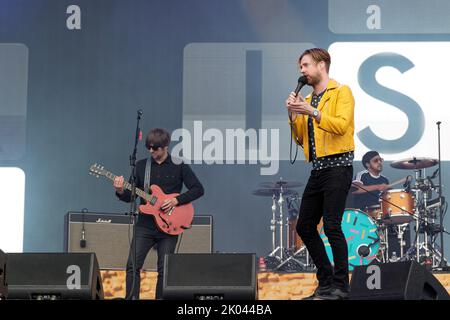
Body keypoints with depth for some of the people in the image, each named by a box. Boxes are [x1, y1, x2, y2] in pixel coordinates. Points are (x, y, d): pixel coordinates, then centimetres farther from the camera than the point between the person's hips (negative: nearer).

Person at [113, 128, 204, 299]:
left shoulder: (179, 166, -1)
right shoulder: (141, 166, 7)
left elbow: (198, 189, -5)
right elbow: (130, 196, 8)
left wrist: (176, 200, -15)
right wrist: (121, 192, -14)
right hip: (145, 225, 2)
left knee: (164, 269, 2)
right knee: (133, 265, -7)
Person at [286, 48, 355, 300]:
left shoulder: (342, 92, -3)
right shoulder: (309, 100, 18)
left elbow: (341, 125, -18)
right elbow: (301, 139, 17)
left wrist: (313, 112, -21)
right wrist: (294, 116, 2)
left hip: (338, 166, -8)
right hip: (318, 168, 8)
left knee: (332, 226, -13)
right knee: (305, 226, 7)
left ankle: (341, 287, -5)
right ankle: (326, 281, 16)